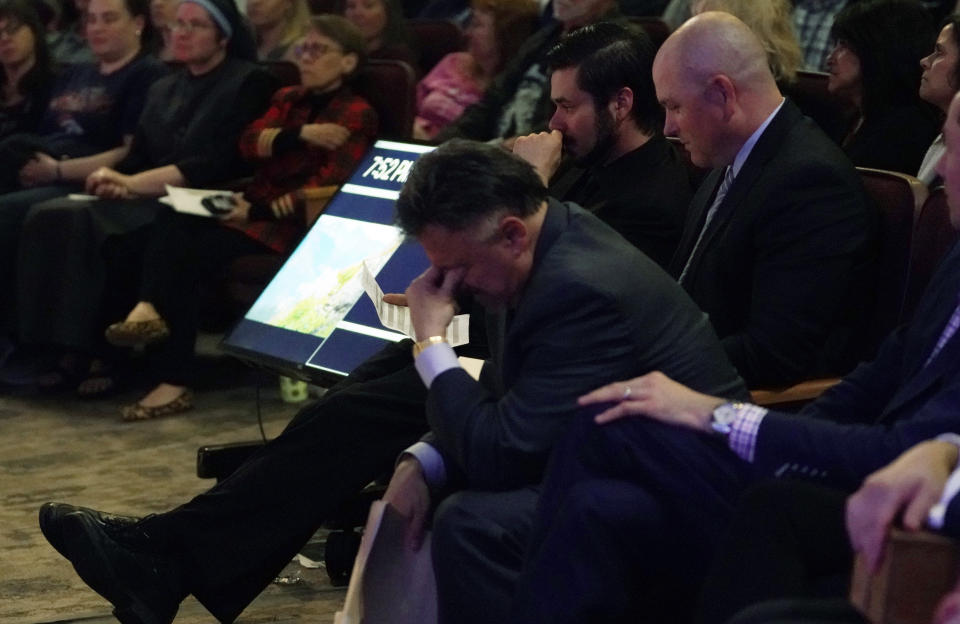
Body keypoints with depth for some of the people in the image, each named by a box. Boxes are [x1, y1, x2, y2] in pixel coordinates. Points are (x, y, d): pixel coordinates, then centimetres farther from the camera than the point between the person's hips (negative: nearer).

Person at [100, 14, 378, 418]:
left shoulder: (357, 116, 1)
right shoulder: (287, 99, 23)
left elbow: (330, 189, -12)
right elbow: (249, 143, 5)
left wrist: (259, 210, -17)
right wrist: (301, 135, -11)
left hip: (293, 222, -7)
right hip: (255, 209, 7)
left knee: (189, 252, -26)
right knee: (172, 223, -24)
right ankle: (149, 307, -44)